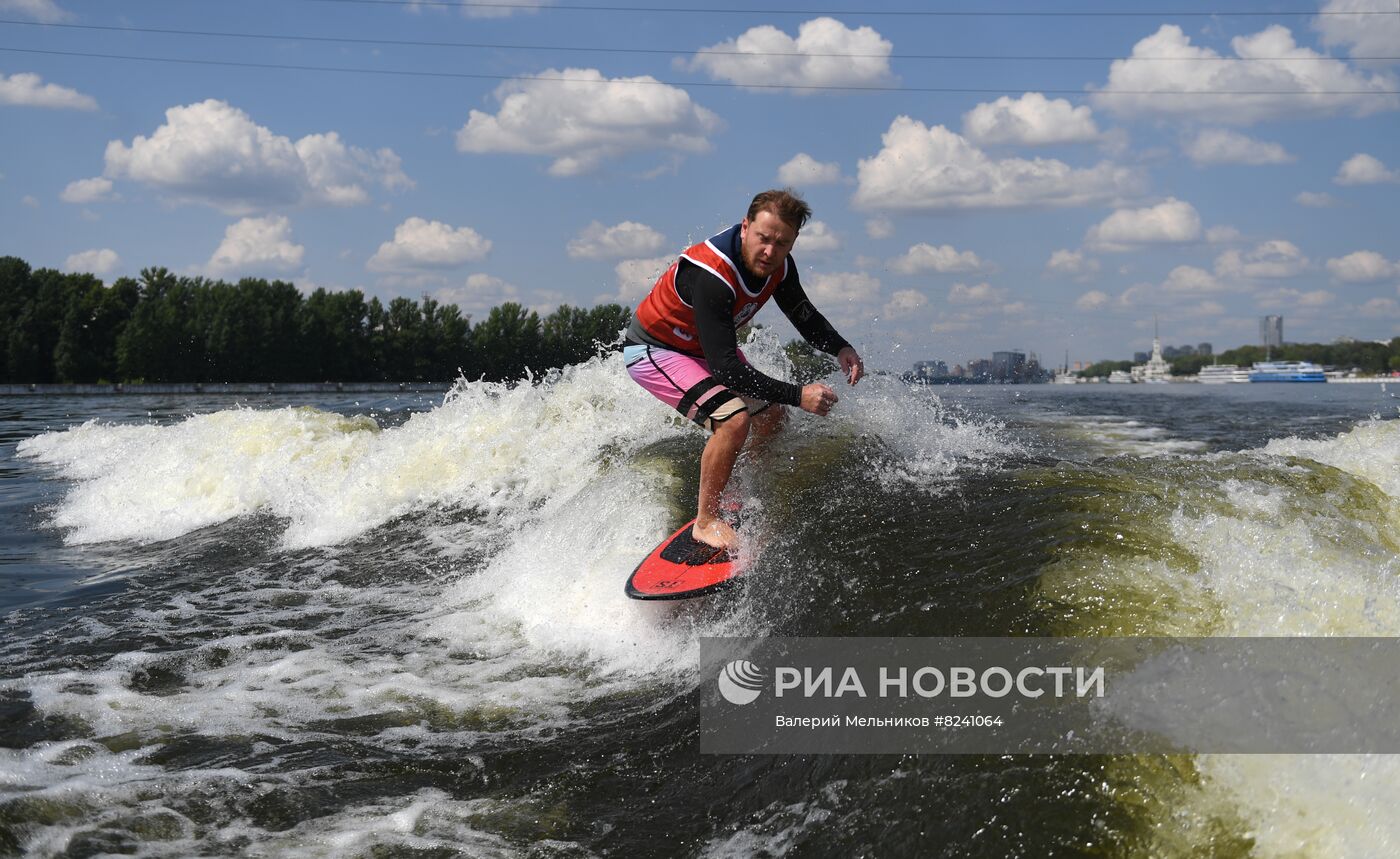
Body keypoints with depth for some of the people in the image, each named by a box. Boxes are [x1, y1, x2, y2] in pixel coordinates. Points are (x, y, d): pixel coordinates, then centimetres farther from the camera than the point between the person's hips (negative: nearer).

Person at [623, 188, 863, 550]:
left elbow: (805, 317, 5)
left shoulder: (778, 265, -13)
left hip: (703, 346, 9)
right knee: (734, 419, -27)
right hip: (654, 351, -9)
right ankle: (706, 521, -10)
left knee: (772, 414, 10)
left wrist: (840, 348, -16)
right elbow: (723, 367, -41)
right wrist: (797, 394, -43)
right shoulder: (711, 275, -39)